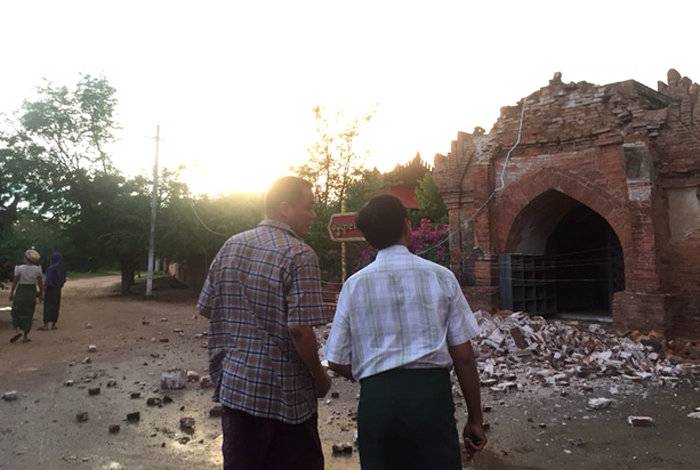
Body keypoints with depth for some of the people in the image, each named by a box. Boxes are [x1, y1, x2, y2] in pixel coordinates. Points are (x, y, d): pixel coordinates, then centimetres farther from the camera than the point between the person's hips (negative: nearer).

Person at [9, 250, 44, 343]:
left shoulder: (20, 268, -11)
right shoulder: (37, 269, -6)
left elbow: (15, 281, -8)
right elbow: (40, 283, -3)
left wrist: (11, 293, 1)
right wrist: (41, 293, 6)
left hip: (20, 292, -2)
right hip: (31, 293, 2)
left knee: (16, 313, 12)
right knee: (28, 314, 8)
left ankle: (18, 331, -9)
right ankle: (25, 337, 7)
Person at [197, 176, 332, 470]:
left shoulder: (230, 246, 3)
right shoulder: (299, 255, -17)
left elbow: (207, 309, 7)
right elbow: (299, 330, -23)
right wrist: (321, 377, -9)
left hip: (234, 386, 6)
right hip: (285, 397, -6)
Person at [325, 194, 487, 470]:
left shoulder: (354, 285, 3)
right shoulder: (441, 277, 1)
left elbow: (337, 362, 5)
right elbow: (463, 356, 1)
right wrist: (475, 419, 10)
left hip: (376, 397, 2)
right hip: (433, 394, -1)